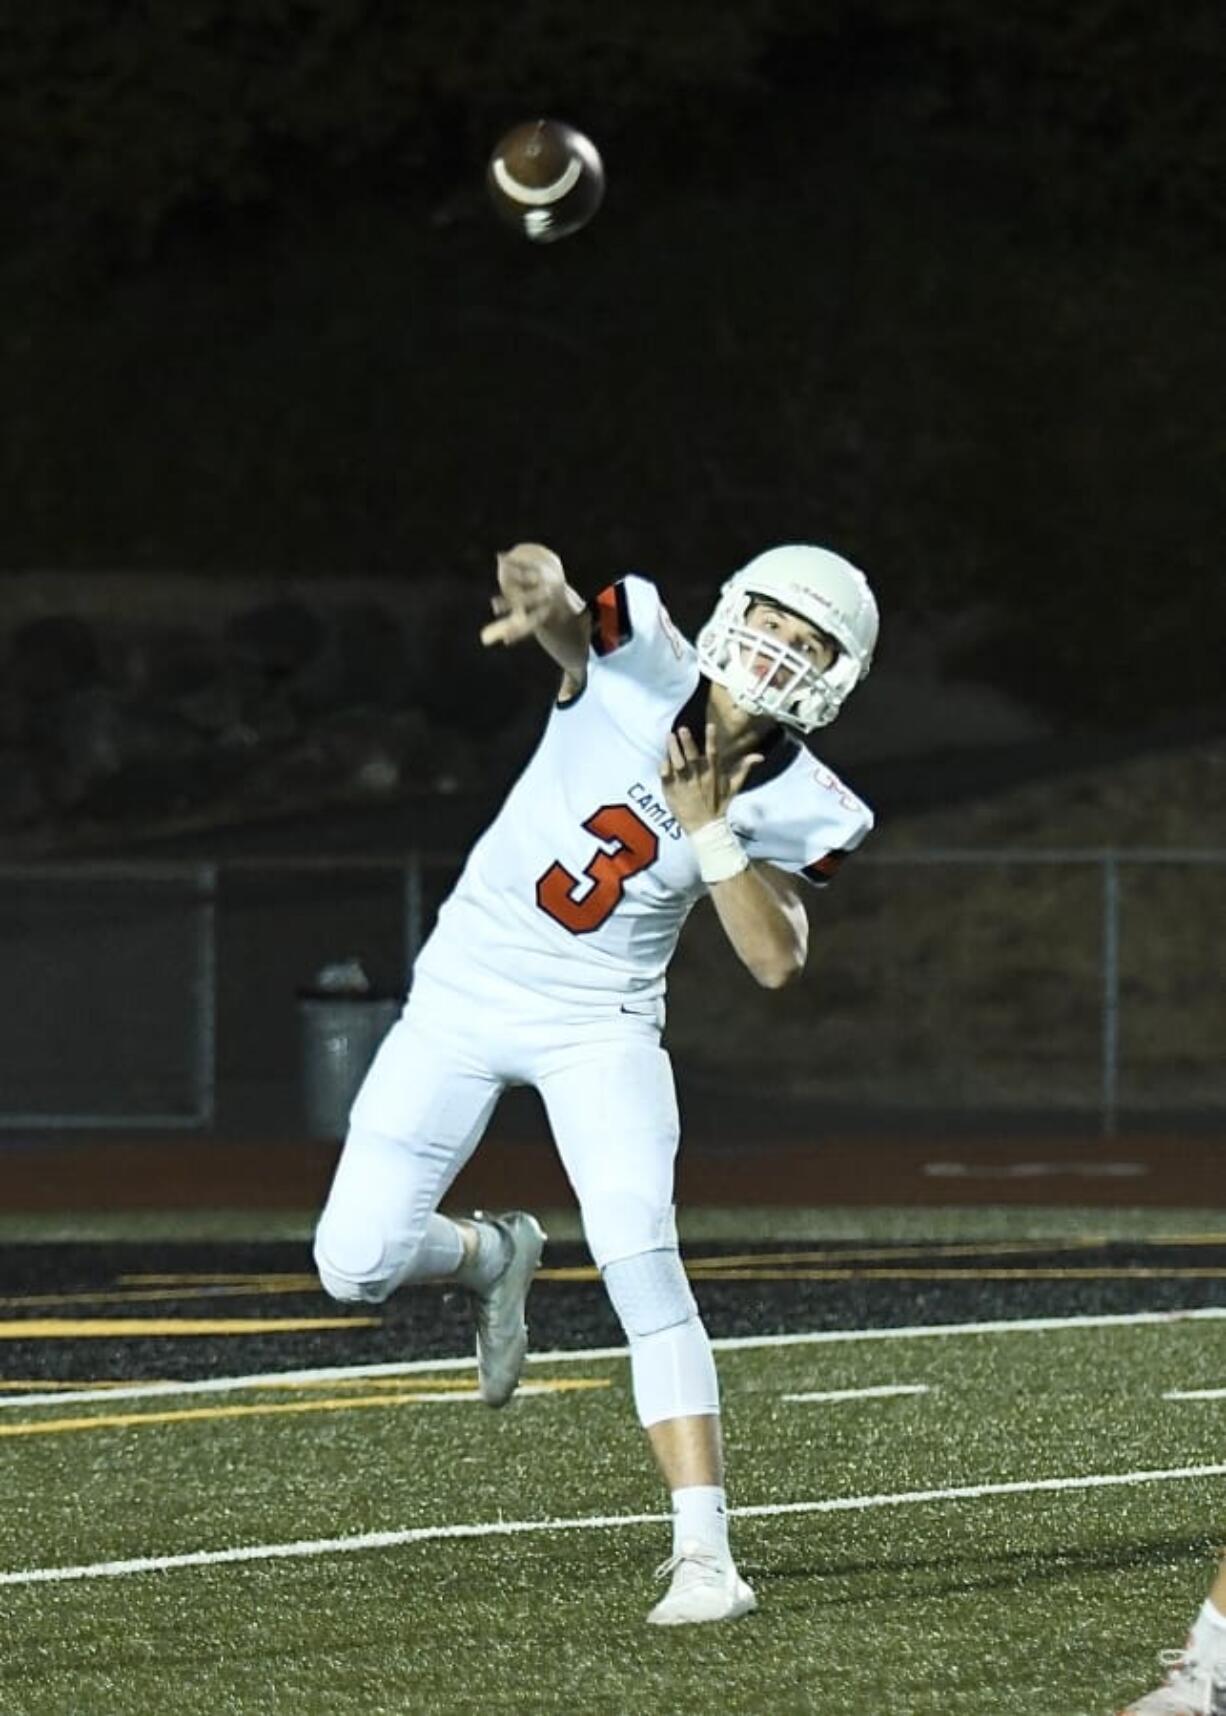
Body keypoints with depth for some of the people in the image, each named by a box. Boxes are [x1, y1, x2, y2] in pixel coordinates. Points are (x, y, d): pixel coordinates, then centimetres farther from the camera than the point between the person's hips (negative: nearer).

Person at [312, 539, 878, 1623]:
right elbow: (560, 613, -32)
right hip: (466, 992, 0)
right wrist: (544, 595, -57)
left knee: (642, 1264, -18)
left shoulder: (797, 810, -8)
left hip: (600, 1024, 0)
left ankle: (705, 1553, -15)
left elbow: (778, 963, -16)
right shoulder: (640, 660, -12)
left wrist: (710, 833, -25)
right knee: (358, 1264, -5)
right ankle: (494, 1258, 31)